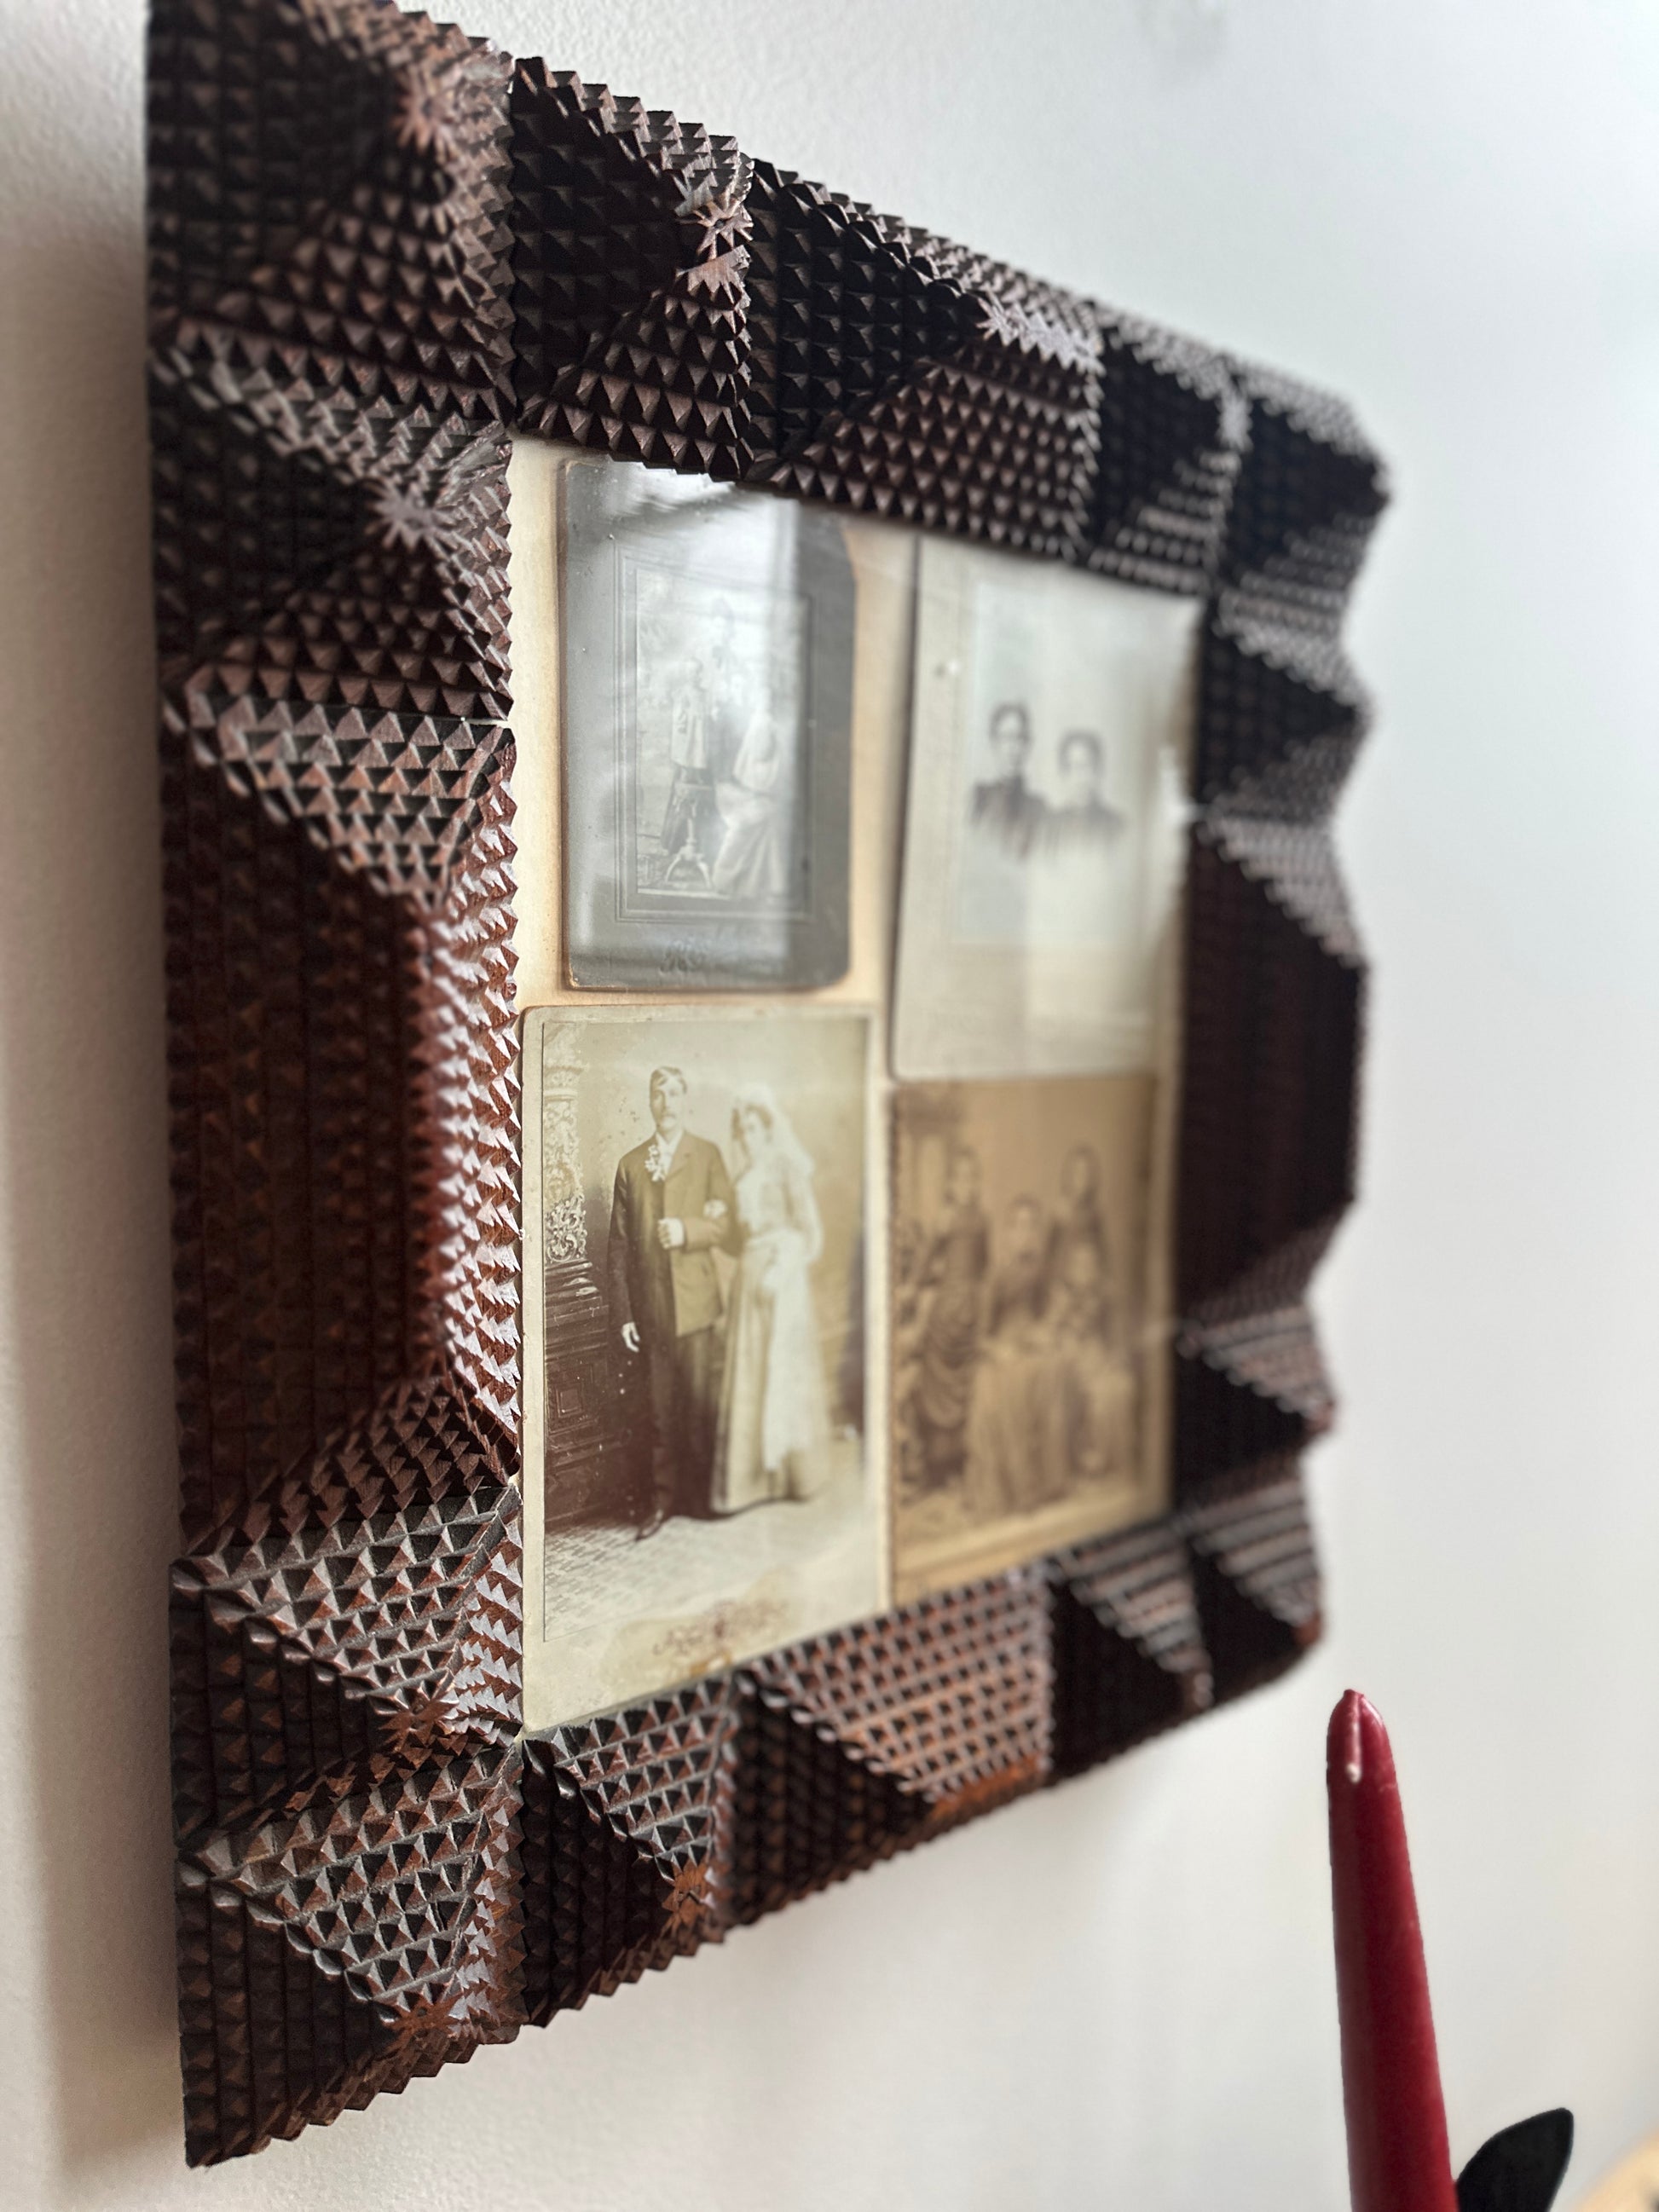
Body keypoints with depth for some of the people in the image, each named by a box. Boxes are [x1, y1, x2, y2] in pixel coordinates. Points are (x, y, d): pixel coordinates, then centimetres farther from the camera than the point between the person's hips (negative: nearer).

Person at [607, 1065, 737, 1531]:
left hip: (697, 1304, -1)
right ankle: (663, 1500, 15)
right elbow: (618, 1245, 8)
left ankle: (701, 1499, 12)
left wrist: (687, 1230, -17)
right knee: (660, 1413, 5)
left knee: (700, 1408, 0)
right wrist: (622, 1313, 3)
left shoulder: (708, 1155, 7)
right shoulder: (629, 1165, 10)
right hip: (651, 1309, 1)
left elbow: (727, 1226, 2)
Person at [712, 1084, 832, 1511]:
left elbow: (807, 1227, -10)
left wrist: (780, 1271, -19)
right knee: (750, 1374, 5)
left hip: (782, 1273, -7)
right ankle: (756, 1472, 12)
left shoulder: (788, 1165, -5)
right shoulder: (748, 1175, 16)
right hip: (751, 1276, 7)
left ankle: (794, 1471, 6)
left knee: (782, 1373, -3)